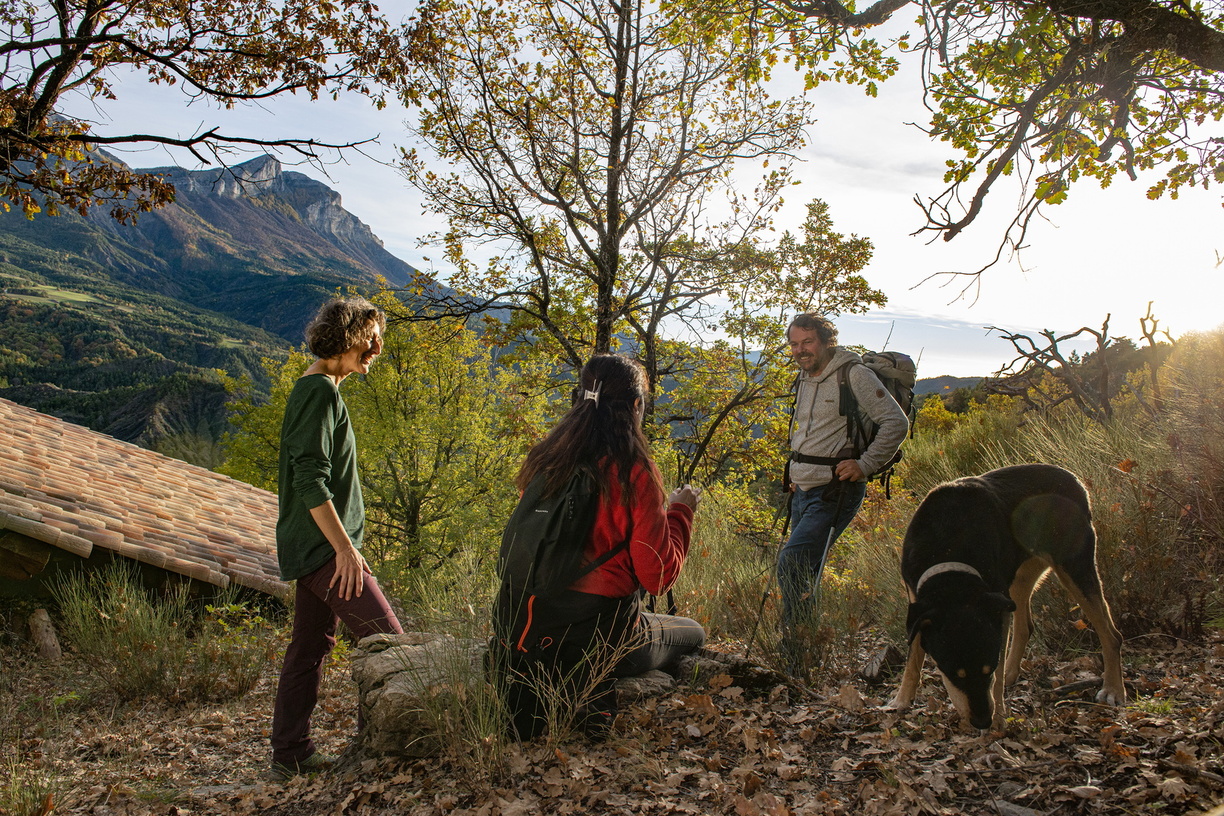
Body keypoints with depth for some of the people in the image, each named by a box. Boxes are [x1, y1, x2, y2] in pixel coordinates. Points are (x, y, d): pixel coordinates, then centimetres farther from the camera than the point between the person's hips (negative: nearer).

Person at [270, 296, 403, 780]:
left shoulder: (312, 390, 16)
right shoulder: (321, 393, -15)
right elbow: (311, 480, -22)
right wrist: (344, 546, -23)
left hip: (312, 547, 10)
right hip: (322, 546, -10)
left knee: (311, 645, 13)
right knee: (385, 637, -8)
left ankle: (290, 755, 20)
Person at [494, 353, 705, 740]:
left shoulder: (542, 459, -1)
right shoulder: (635, 472, -16)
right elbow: (658, 576, -11)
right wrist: (680, 511, 4)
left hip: (518, 621, 6)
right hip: (596, 631, -6)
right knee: (693, 632, 22)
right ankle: (592, 687, 0)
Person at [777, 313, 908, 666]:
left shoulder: (853, 374, -10)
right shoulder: (805, 379, 16)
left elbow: (897, 423, -14)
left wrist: (864, 465, -17)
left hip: (835, 493, -8)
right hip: (802, 492, 8)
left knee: (792, 564, -21)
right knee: (804, 572, 11)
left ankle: (798, 659, -13)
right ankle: (807, 653, 25)